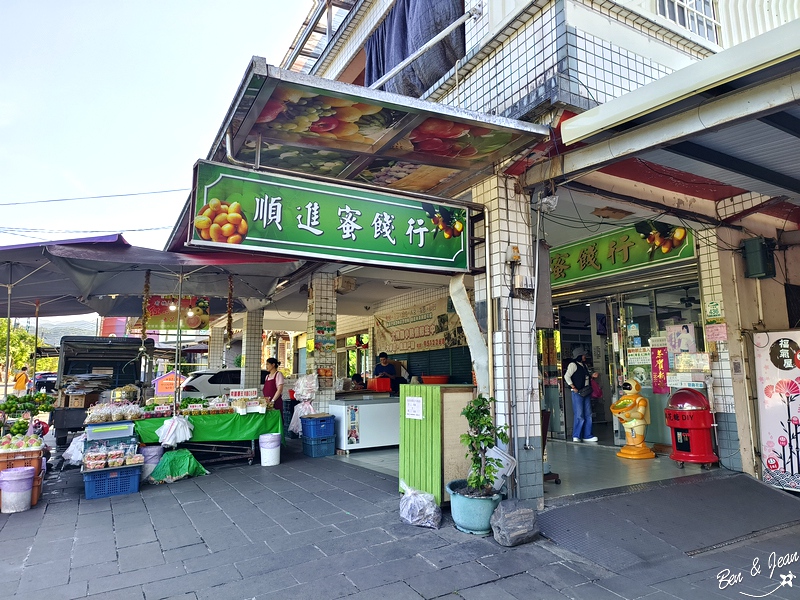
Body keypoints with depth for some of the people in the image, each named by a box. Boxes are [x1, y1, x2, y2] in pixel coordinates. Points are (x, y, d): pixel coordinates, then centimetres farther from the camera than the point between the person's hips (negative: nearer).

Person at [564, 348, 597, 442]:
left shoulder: (584, 365, 17)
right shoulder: (573, 365, -8)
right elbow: (567, 376, -16)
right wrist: (574, 388, -18)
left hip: (586, 392, 8)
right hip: (577, 393, -8)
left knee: (588, 415, 8)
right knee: (579, 415, -6)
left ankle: (587, 436, 15)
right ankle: (576, 436, 2)